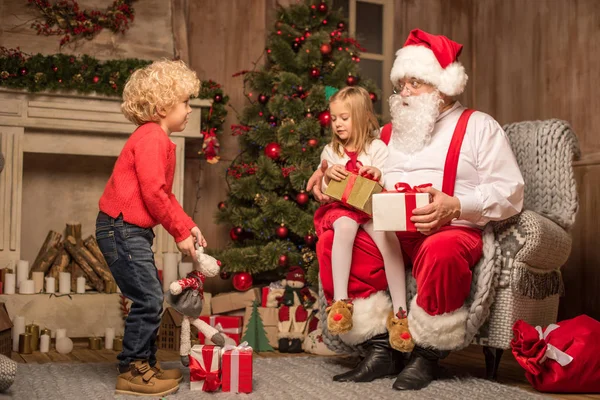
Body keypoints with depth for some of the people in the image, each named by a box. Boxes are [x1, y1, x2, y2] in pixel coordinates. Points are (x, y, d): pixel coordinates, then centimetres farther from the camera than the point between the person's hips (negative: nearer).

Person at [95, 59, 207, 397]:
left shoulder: (157, 139, 16)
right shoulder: (152, 138, -17)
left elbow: (164, 193, 20)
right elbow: (153, 193, -22)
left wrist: (189, 225, 11)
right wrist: (180, 233, -14)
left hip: (132, 230, 11)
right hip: (121, 229, -11)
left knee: (151, 299, 15)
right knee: (149, 300, -7)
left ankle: (146, 364, 25)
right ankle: (133, 372, 4)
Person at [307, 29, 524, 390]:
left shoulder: (478, 126, 8)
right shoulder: (391, 131, 24)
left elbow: (510, 192, -3)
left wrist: (456, 207, -20)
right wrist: (328, 172, 9)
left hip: (449, 231, -5)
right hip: (387, 231, 5)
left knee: (441, 250, -40)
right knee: (332, 242, -23)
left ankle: (427, 355, -18)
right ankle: (380, 349, -17)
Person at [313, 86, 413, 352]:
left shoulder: (377, 148, 9)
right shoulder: (330, 151, 16)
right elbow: (322, 192, 13)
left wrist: (379, 175, -18)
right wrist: (327, 176, -9)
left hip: (372, 207, 0)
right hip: (341, 208, 1)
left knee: (386, 233, -34)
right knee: (344, 226, -38)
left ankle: (400, 311, -35)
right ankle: (340, 301, -43)